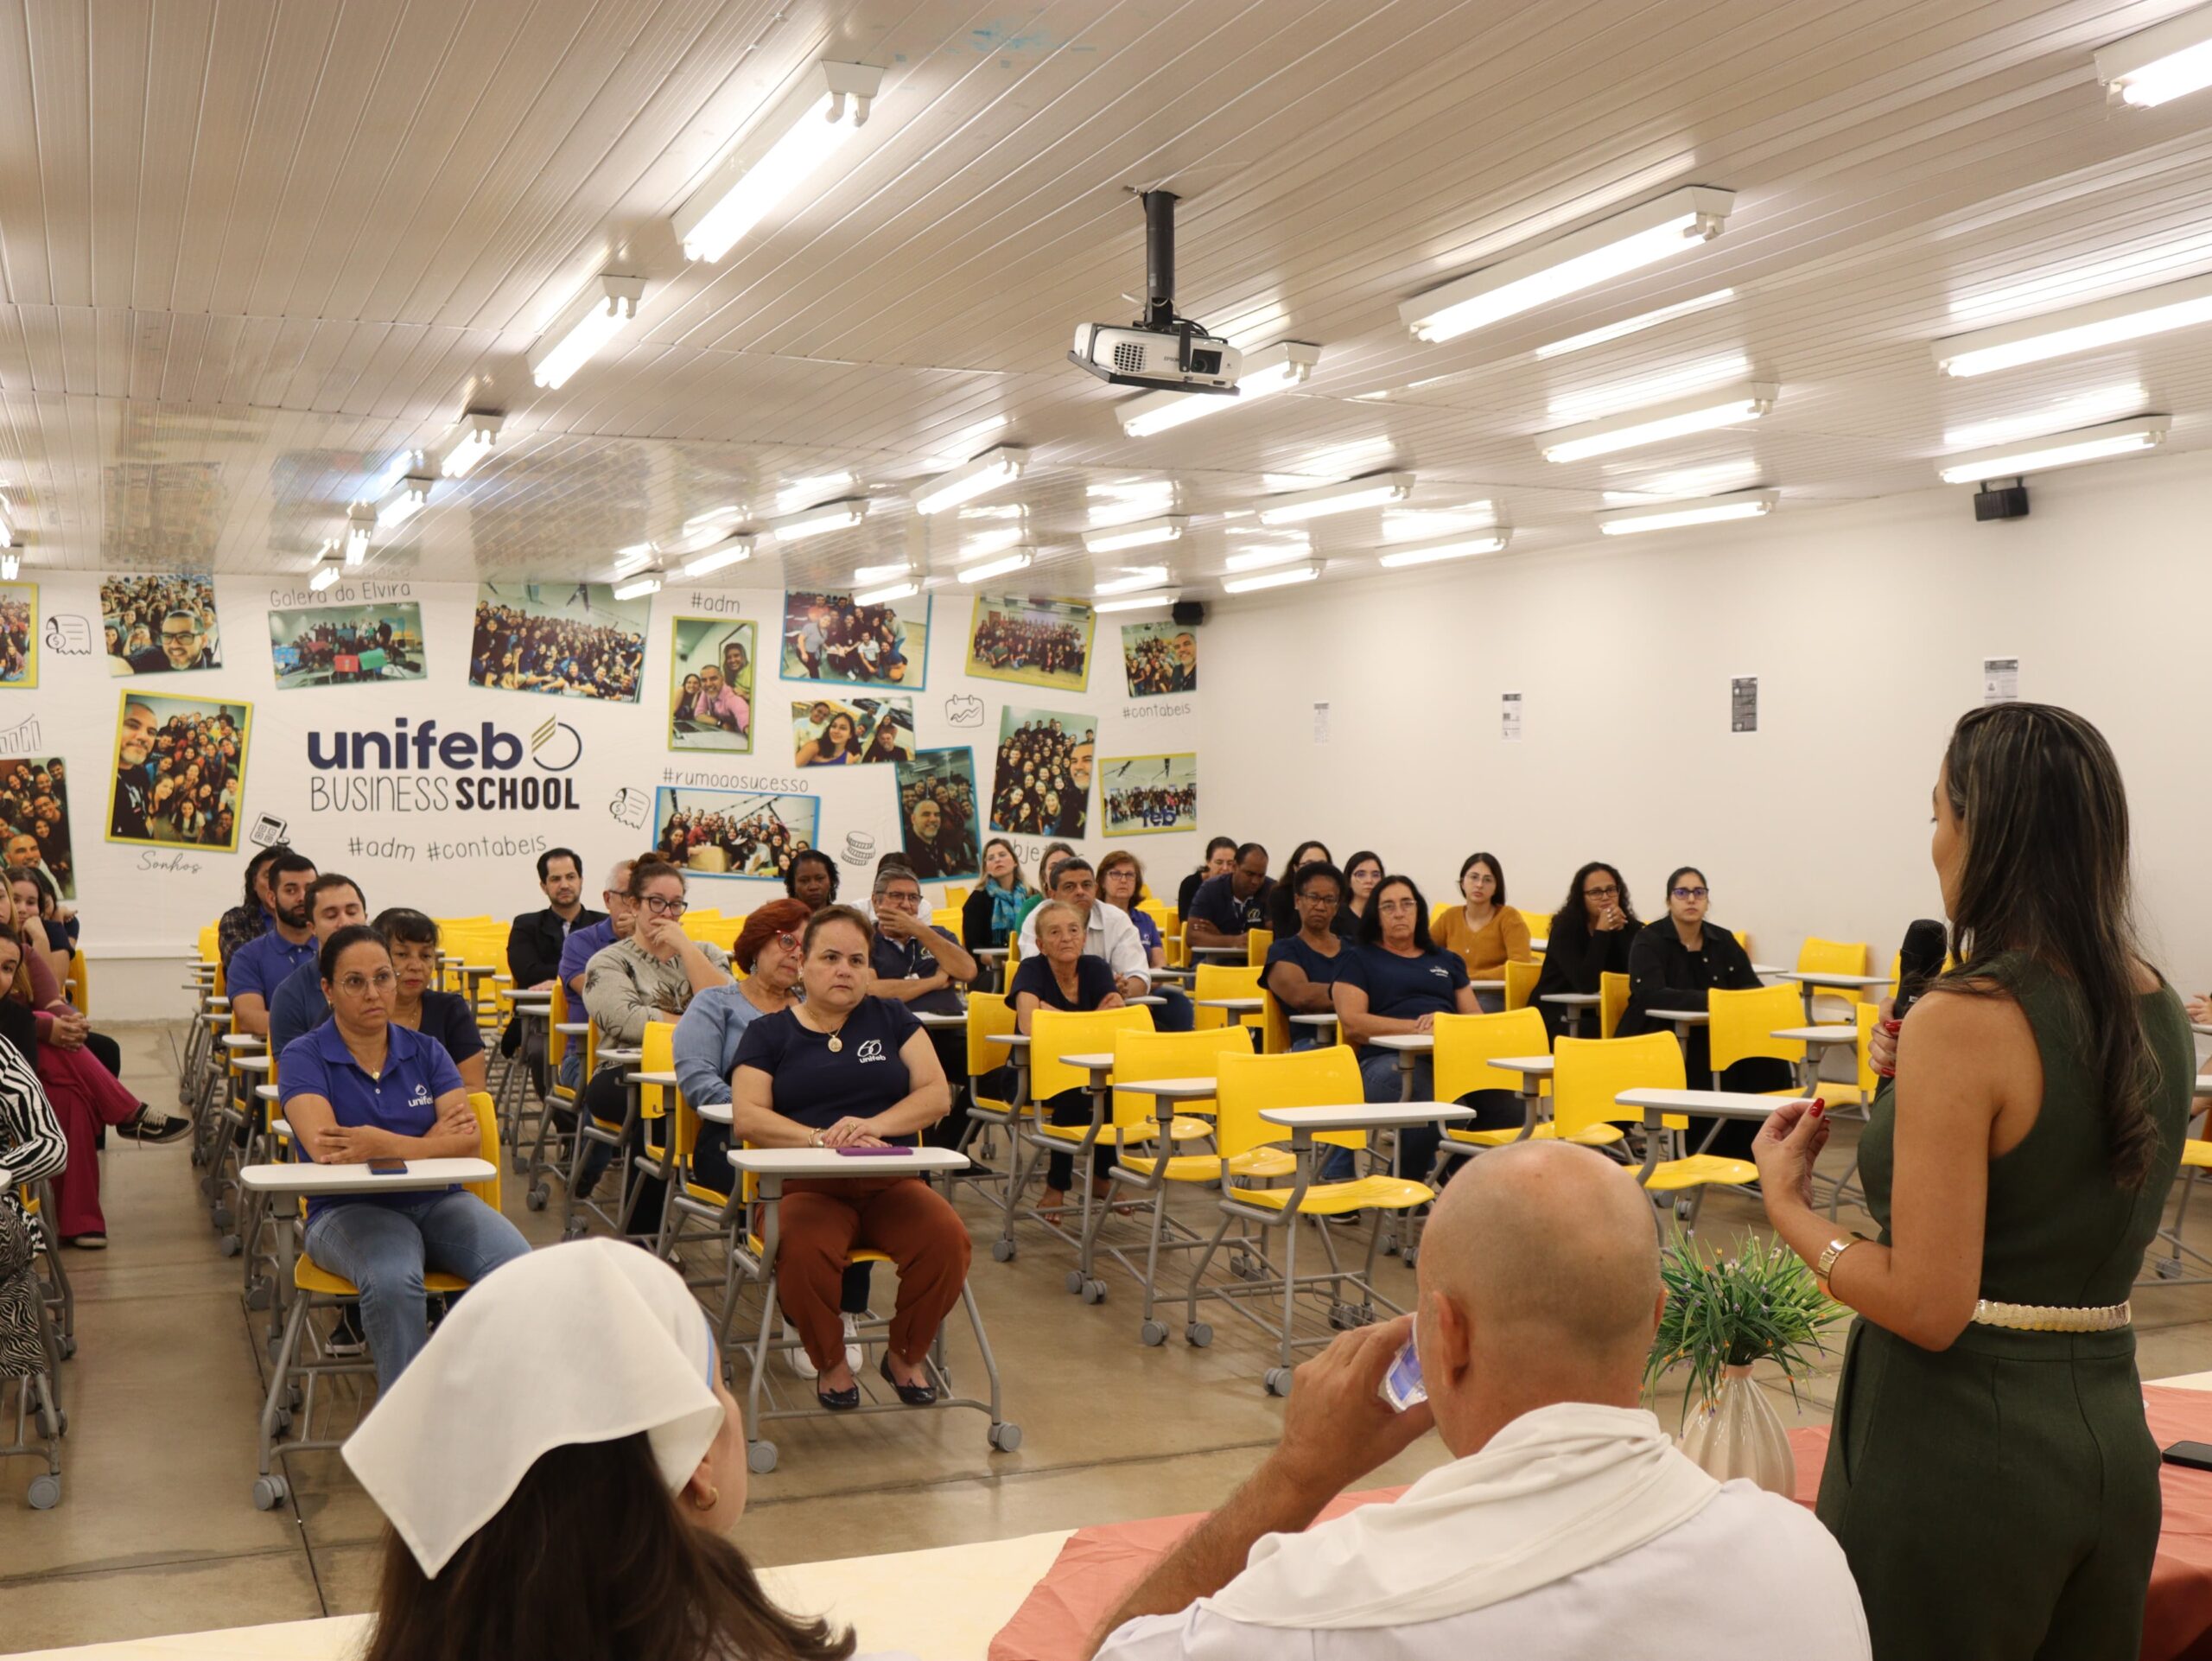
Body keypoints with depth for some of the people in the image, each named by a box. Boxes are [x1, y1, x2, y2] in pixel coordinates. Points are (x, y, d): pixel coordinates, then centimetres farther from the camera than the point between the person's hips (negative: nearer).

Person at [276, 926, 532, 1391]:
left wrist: (387, 1145, -19)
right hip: (349, 1209, -3)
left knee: (518, 1269, -28)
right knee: (393, 1280, -38)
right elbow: (324, 1148, -14)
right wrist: (432, 1141, -11)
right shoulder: (303, 1058, 3)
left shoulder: (425, 1051, 12)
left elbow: (469, 1141, -1)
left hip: (438, 1201, 3)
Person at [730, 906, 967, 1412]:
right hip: (806, 1187, -2)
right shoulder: (768, 1033, 12)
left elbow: (937, 1094, 5)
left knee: (947, 1239, -30)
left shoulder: (890, 1018, 17)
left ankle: (906, 1355, -1)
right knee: (804, 1250, -37)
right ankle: (831, 1364, -7)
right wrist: (821, 1138, -18)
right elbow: (747, 1118, -2)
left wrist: (874, 1125, -13)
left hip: (890, 1184, 2)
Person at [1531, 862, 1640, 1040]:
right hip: (1555, 1018, -4)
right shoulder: (1566, 927, -10)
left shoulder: (1629, 927, 1)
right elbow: (1587, 984, -24)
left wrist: (1620, 929, -19)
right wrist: (1602, 930, -25)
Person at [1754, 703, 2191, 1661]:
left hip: (1961, 1447, -8)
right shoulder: (2158, 1011, 3)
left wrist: (1788, 1206, -7)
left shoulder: (1962, 1022, -21)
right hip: (2111, 1436, 8)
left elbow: (1927, 1307, -21)